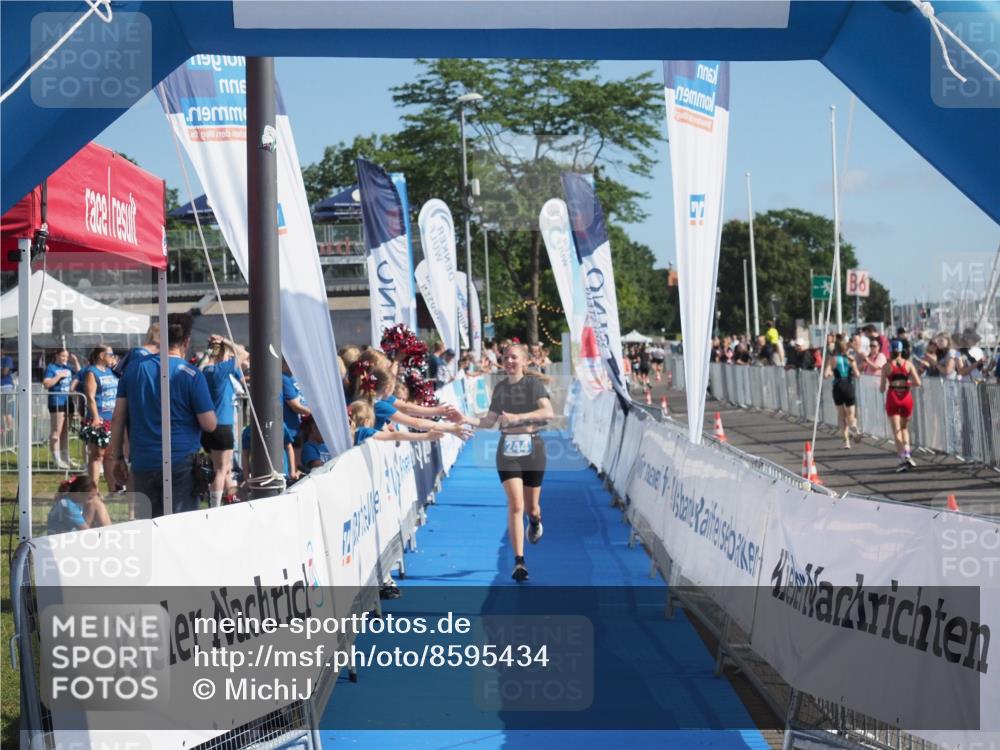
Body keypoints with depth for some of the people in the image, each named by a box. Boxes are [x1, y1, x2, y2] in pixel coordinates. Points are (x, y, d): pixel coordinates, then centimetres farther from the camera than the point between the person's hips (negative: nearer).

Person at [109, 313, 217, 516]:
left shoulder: (134, 369, 5)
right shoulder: (191, 375, -7)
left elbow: (118, 418, 6)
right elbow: (210, 425, -6)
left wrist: (117, 458, 13)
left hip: (143, 464, 4)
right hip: (181, 463, -4)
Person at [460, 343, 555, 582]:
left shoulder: (533, 383, -3)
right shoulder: (500, 388, 8)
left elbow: (548, 412, -18)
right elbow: (489, 421, 12)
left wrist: (518, 416, -27)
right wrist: (466, 419, -4)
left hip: (532, 447, -1)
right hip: (508, 449, 2)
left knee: (531, 507, 9)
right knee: (515, 505, -11)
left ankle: (535, 520, 49)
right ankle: (519, 561, -10)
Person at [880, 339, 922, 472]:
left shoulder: (887, 366, -2)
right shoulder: (908, 364, 1)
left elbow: (882, 388, -1)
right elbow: (917, 383, -6)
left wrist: (881, 387, 21)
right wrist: (908, 383, 13)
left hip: (892, 397, -2)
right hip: (906, 397, 2)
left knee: (896, 430, -2)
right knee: (904, 427, 20)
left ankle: (903, 458, -14)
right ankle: (907, 454, 5)